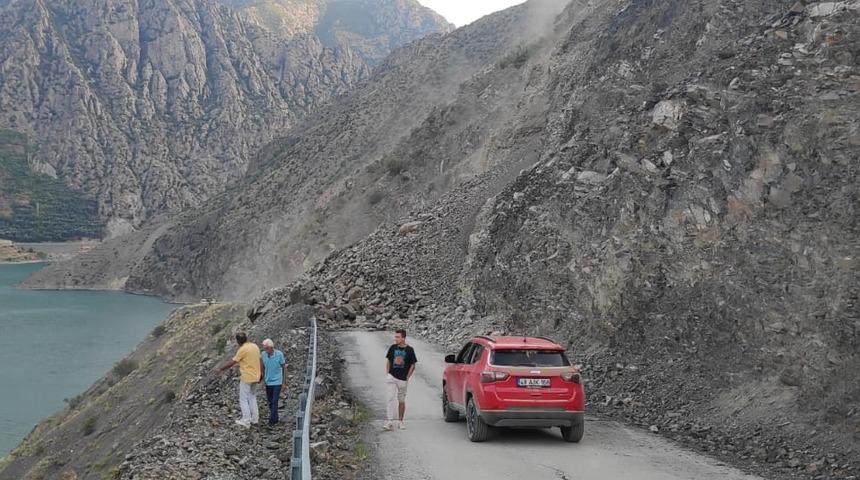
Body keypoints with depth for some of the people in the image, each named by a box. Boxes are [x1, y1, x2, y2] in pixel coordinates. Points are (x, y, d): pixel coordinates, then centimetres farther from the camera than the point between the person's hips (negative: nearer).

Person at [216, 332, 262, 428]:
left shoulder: (242, 349, -16)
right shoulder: (255, 346, 6)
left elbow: (232, 363, -13)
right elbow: (260, 361, 10)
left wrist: (221, 369, -2)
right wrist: (260, 373, 18)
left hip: (246, 377, -8)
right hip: (255, 377, 8)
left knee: (243, 399, 1)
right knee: (252, 397, 20)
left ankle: (246, 421, 1)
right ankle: (255, 418, 20)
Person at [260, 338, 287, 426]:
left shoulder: (279, 354, -15)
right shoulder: (263, 354, -7)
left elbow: (284, 367, -4)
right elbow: (263, 368, 7)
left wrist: (284, 382, -2)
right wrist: (263, 379, 9)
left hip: (277, 382, -4)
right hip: (268, 382, 4)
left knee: (274, 401, -9)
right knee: (270, 401, 11)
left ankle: (272, 420, -4)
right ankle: (275, 418, 26)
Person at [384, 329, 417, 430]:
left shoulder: (409, 350, -4)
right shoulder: (392, 348, 3)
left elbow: (413, 365, 2)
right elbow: (388, 361, 13)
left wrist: (407, 377, -4)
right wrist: (387, 374, 4)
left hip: (402, 379, -1)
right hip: (391, 377, 1)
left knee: (401, 401, 8)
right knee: (391, 398, -10)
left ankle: (401, 421, 22)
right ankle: (390, 422, -14)